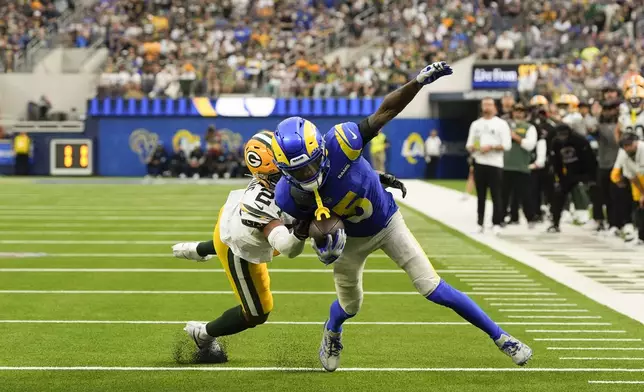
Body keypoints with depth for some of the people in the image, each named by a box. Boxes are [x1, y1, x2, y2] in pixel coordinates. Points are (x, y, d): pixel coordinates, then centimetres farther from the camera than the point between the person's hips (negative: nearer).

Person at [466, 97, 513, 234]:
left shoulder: (501, 124, 1)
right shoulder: (476, 124, 15)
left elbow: (506, 145, -6)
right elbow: (469, 144, 16)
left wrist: (491, 147, -16)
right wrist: (472, 147, -7)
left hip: (495, 163, -4)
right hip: (479, 163, 4)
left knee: (496, 195, -7)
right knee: (481, 195, 7)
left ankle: (496, 223, -7)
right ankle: (480, 223, 10)